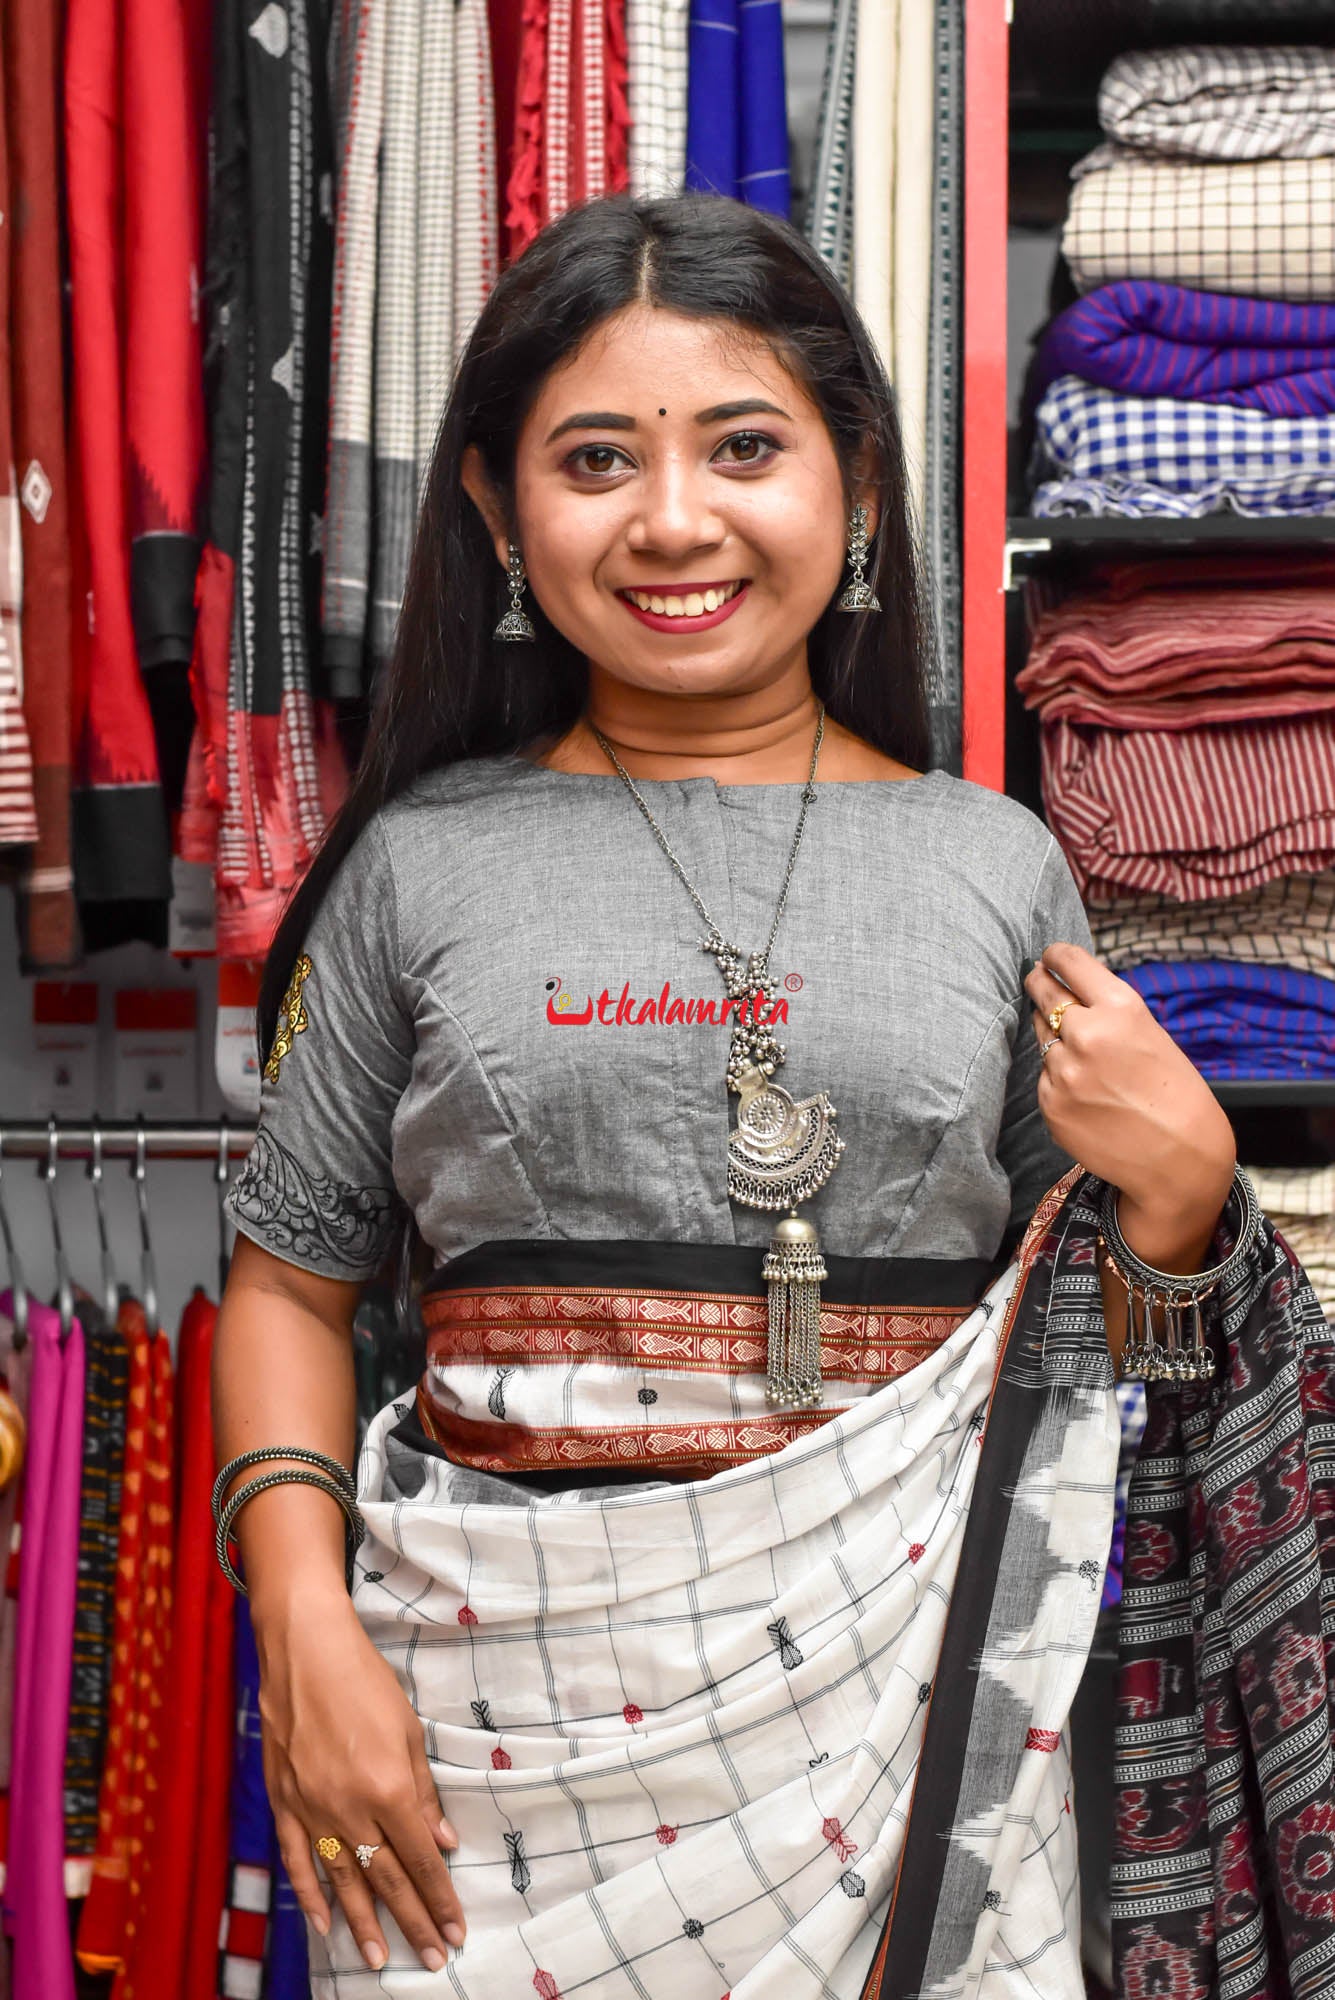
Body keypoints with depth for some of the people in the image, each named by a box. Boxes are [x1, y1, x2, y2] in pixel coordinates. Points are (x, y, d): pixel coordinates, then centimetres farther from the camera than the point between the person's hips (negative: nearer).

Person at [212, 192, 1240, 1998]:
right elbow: (294, 1282, 6)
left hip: (901, 1672, 1)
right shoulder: (424, 863, 1)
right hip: (506, 1678, 0)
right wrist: (308, 1633, -6)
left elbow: (1077, 1350, 11)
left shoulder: (998, 867, 4)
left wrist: (1177, 1190, -9)